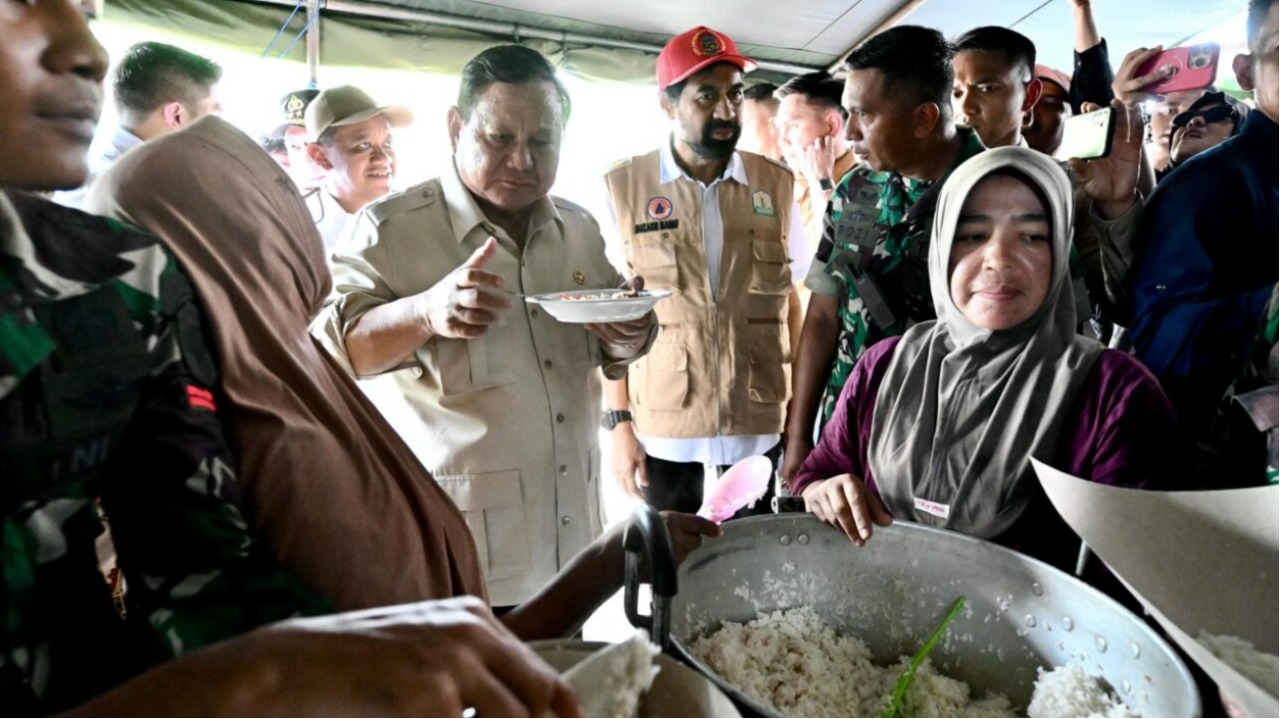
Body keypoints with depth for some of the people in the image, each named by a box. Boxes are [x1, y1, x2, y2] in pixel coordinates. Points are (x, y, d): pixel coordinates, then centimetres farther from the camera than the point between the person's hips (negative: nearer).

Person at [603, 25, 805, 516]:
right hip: (662, 427, -1)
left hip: (762, 424, 2)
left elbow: (791, 302, 6)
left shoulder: (777, 184, 1)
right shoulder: (622, 187, -5)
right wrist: (620, 421, -4)